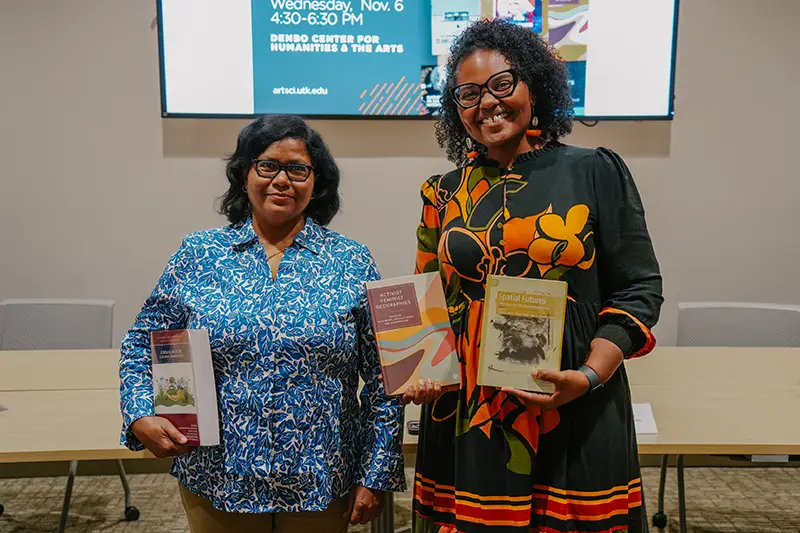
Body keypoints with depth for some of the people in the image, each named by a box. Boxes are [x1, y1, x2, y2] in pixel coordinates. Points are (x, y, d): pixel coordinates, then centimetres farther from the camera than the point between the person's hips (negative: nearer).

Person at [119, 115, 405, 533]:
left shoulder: (353, 264, -5)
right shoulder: (198, 255, -1)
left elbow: (384, 381, -4)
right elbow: (140, 346, 6)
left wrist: (375, 476, -5)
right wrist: (140, 417, -10)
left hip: (321, 484, 0)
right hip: (215, 483, 1)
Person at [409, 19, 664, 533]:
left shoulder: (595, 173, -2)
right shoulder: (446, 193, 6)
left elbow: (639, 289, -2)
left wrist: (590, 376, -15)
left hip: (575, 417, -2)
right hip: (466, 416, 3)